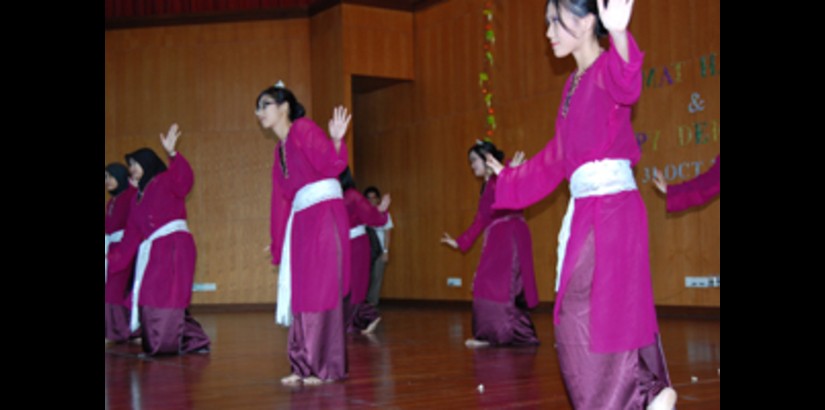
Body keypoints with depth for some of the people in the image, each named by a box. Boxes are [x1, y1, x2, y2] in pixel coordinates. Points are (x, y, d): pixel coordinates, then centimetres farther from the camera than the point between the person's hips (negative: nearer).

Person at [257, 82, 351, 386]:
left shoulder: (304, 129, -1)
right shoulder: (280, 149, 21)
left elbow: (330, 164, -15)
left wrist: (336, 140, -34)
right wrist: (278, 241, 23)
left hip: (324, 214, -8)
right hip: (301, 220, 8)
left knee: (321, 291, -7)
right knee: (300, 293, 7)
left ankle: (327, 367, -2)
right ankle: (305, 366, 13)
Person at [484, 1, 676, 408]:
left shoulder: (606, 69, -10)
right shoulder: (574, 84, 16)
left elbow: (625, 87, -37)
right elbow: (556, 156, 24)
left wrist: (618, 36, -58)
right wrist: (510, 177, 35)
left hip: (613, 208, -9)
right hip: (583, 211, 9)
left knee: (607, 314, -7)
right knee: (578, 322, 12)